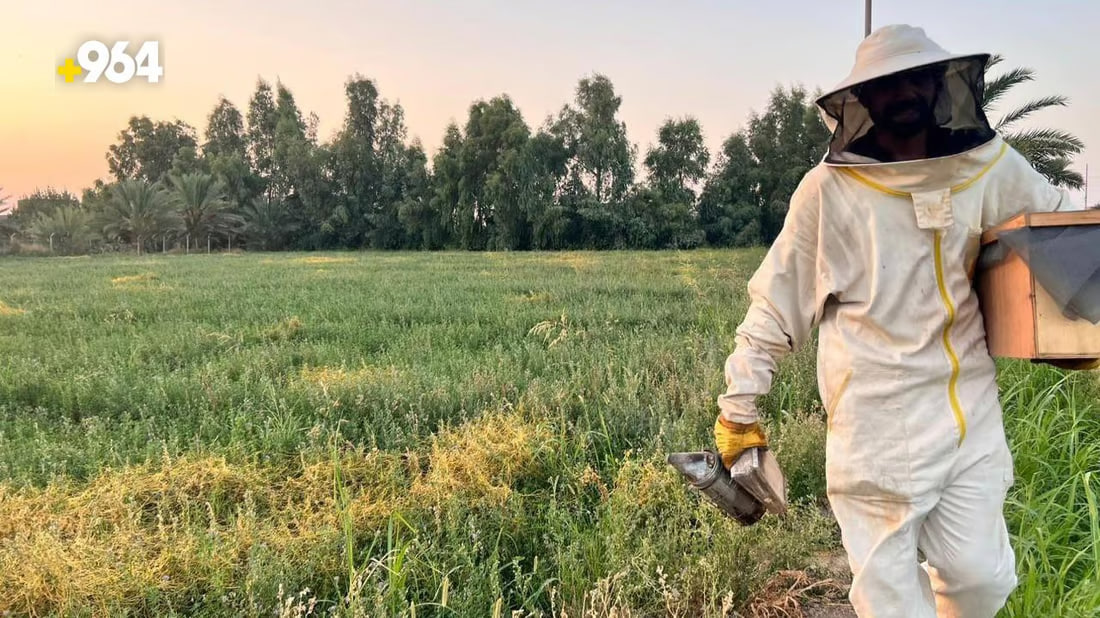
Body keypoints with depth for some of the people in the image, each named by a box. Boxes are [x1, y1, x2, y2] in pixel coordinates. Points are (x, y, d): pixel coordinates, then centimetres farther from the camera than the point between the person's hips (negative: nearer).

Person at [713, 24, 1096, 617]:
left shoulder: (991, 167, 0)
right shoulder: (828, 190, -11)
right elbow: (775, 304, -5)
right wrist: (738, 405, -4)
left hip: (971, 411, 4)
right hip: (877, 422, -3)